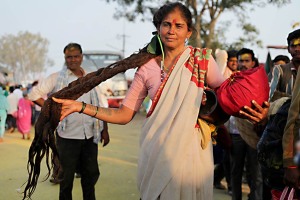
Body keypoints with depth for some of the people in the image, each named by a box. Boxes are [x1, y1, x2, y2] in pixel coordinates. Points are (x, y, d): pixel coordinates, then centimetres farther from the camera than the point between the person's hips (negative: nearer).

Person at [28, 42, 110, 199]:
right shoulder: (57, 78, -2)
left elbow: (99, 106, 12)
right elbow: (34, 94, -6)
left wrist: (104, 130, 8)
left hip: (90, 135, 4)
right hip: (68, 136, -4)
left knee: (91, 173, 14)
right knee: (67, 176, 7)